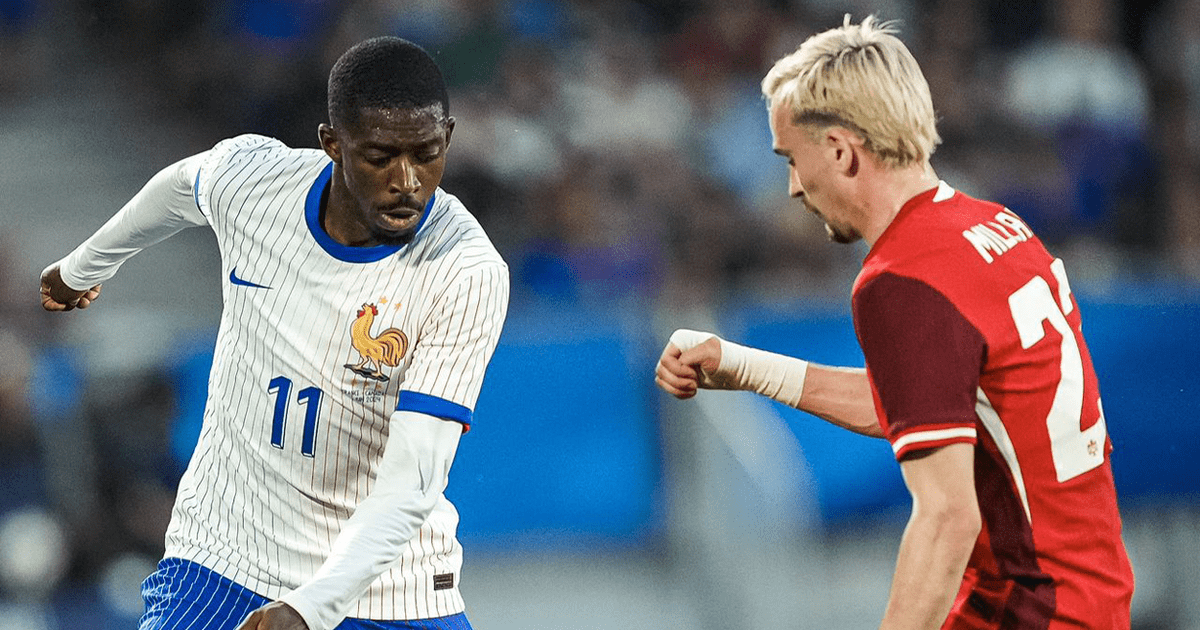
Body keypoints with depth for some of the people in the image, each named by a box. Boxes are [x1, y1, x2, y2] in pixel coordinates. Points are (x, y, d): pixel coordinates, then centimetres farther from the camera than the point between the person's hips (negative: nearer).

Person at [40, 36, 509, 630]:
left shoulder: (468, 274, -22)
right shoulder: (249, 175, -12)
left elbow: (412, 483, -27)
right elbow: (180, 187, 15)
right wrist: (83, 266, 32)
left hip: (385, 580, -2)